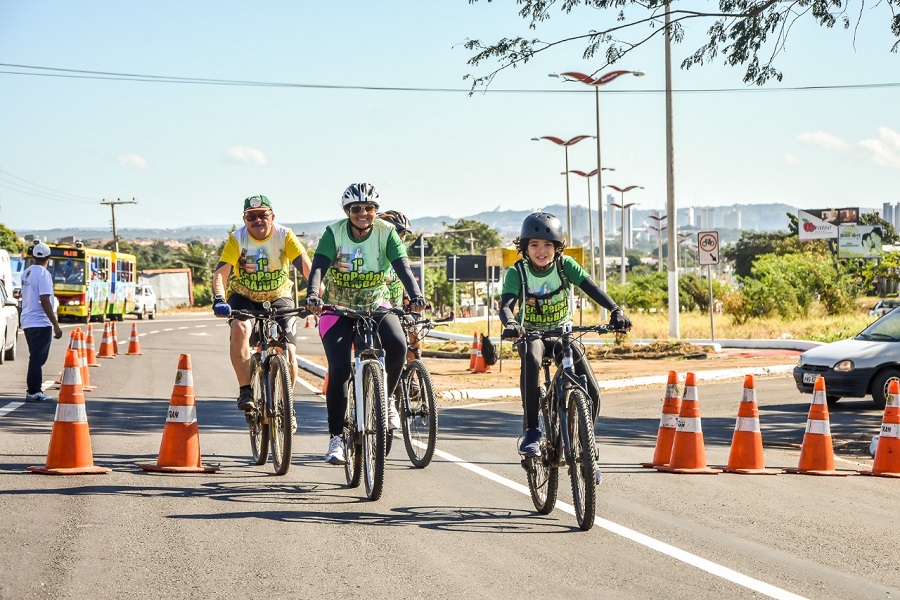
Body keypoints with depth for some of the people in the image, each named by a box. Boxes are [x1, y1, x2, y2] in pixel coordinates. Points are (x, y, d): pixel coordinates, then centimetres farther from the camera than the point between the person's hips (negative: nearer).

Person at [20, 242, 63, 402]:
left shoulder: (26, 273, 12)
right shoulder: (43, 274, -14)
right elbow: (45, 301, -20)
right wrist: (56, 325, -18)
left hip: (28, 321, 9)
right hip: (41, 323, -9)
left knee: (36, 358, 14)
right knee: (38, 359, -5)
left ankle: (34, 391, 17)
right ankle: (33, 392, -5)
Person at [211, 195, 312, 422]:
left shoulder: (284, 236, -17)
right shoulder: (237, 239, -17)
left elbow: (304, 264, -29)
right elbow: (221, 272, -26)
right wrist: (219, 299, -46)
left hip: (278, 297, 1)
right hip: (243, 296, -1)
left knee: (288, 351, -13)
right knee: (240, 328, -32)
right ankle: (245, 391, -24)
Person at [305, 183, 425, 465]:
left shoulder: (386, 231, -10)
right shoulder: (334, 232, -13)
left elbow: (402, 265, -21)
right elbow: (318, 266, -25)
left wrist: (415, 294, -40)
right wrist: (312, 295, -46)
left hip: (376, 305, 1)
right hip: (337, 310, -1)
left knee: (398, 345, -27)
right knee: (339, 368, -18)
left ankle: (385, 399, 1)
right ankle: (336, 437, -7)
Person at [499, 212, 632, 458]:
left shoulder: (565, 265, -12)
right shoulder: (518, 272, -15)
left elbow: (592, 288, -24)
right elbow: (506, 304, -29)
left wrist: (616, 310, -41)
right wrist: (510, 324, -53)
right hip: (531, 334, -2)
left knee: (592, 394, -11)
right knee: (531, 359, -40)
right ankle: (531, 432, -32)